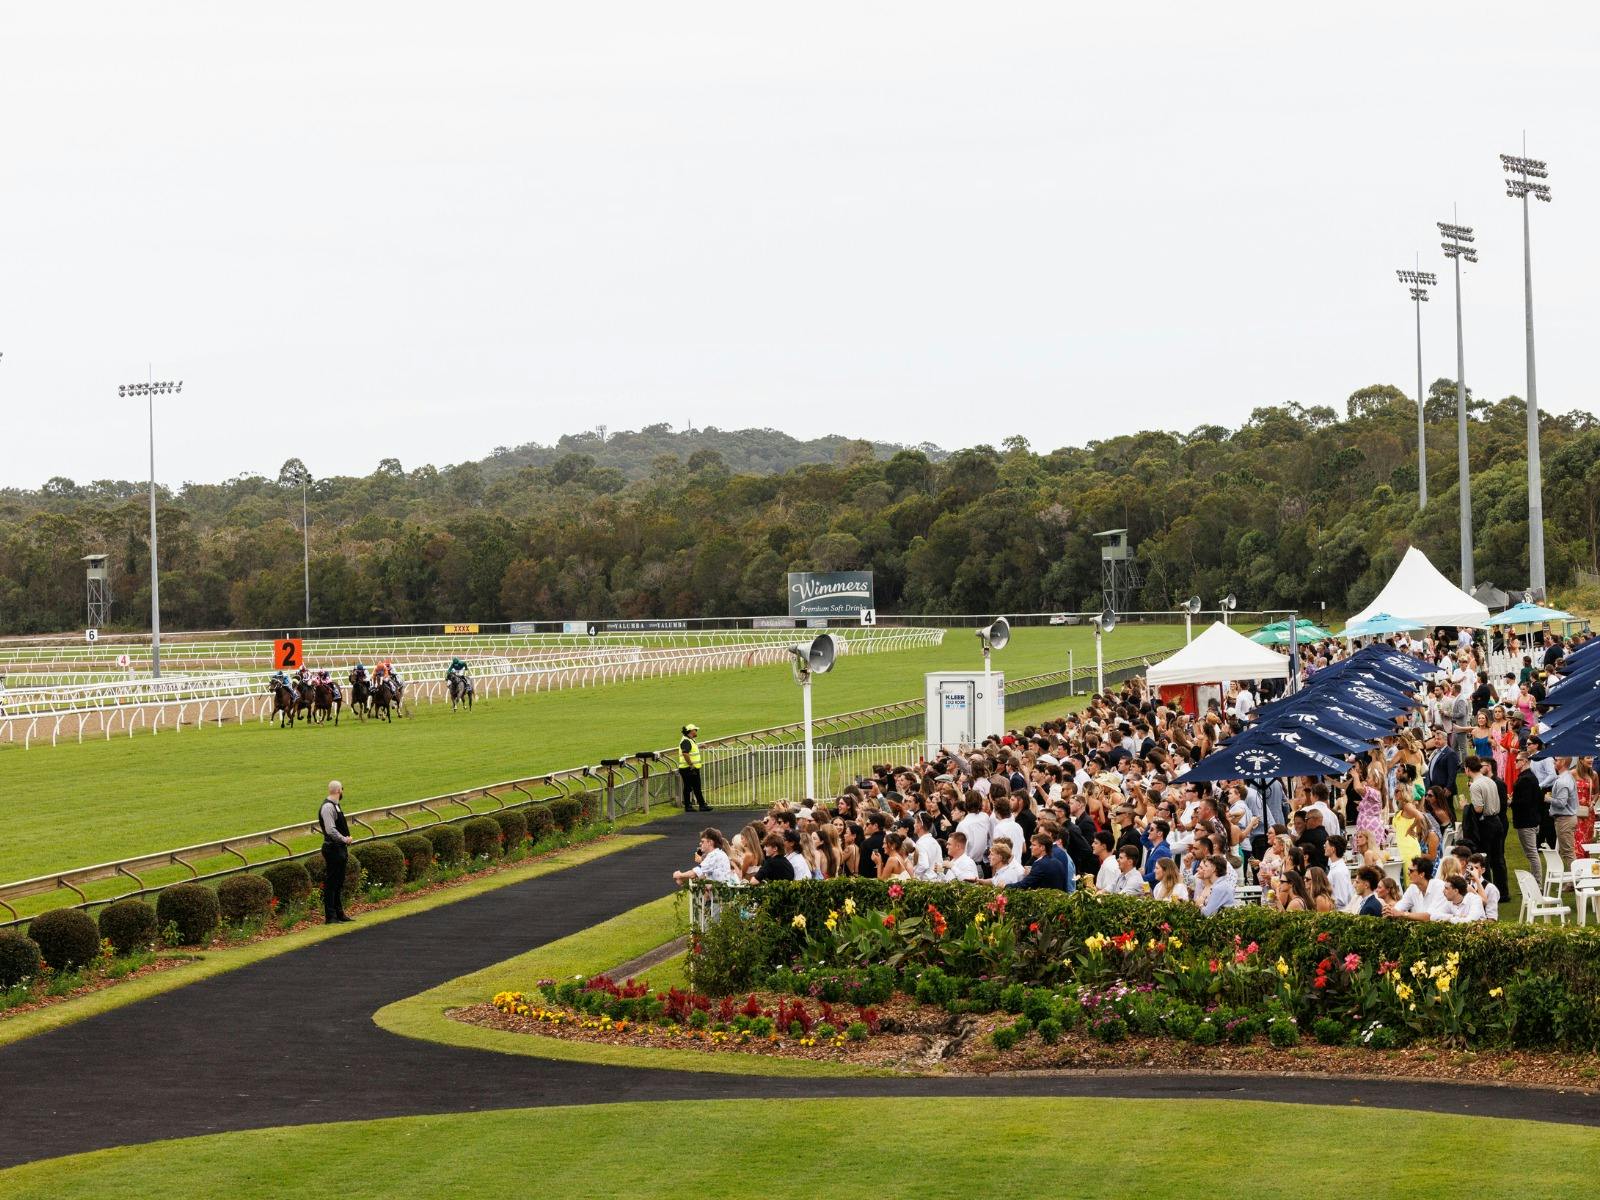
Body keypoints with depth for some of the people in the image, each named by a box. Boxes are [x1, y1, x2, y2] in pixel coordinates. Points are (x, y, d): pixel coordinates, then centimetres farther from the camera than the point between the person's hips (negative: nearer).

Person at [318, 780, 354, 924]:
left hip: (340, 849, 10)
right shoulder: (327, 807, -17)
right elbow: (331, 830, -25)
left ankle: (339, 913, 24)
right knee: (330, 883, -7)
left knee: (339, 883, 16)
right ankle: (329, 917, -6)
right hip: (332, 849, -10)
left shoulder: (335, 806, 15)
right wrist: (344, 839, -18)